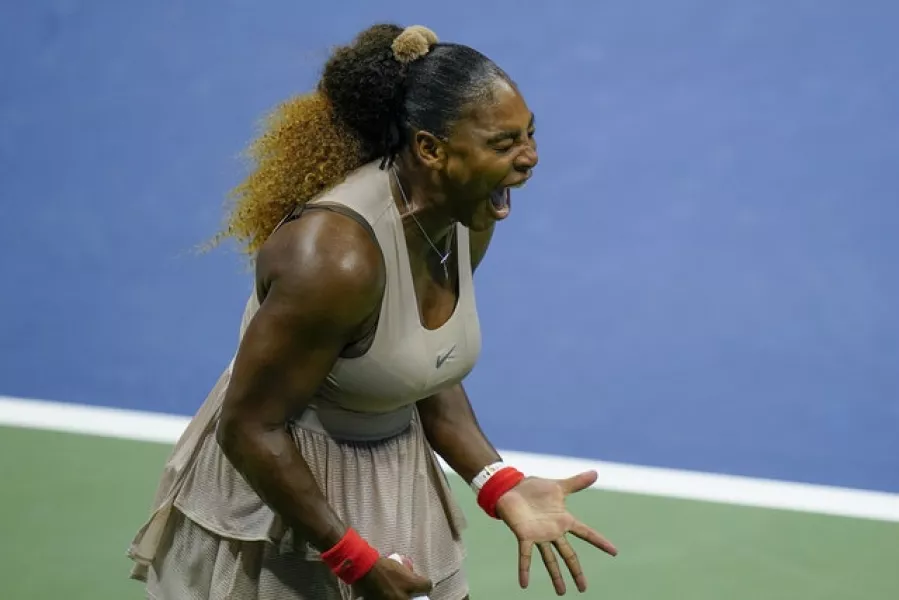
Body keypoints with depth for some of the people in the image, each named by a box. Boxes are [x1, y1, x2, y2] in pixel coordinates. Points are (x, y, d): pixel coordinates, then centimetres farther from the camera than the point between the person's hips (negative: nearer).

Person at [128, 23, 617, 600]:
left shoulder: (469, 220, -7)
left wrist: (503, 487, -7)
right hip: (275, 492, -6)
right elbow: (248, 428, -24)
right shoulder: (337, 256, -31)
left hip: (393, 484, 7)